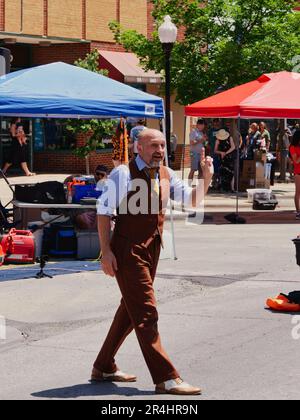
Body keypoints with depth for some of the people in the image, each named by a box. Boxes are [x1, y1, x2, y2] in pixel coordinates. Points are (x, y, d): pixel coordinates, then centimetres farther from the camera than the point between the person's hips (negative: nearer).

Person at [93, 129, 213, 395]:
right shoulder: (123, 174, -12)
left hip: (151, 250, 8)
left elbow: (194, 199, 11)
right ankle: (166, 379, -11)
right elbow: (104, 212, -11)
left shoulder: (166, 176, 8)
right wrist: (106, 251, -16)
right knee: (146, 313, -10)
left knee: (131, 310, 17)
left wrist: (207, 178, -8)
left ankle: (104, 367, 30)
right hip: (128, 251, -8)